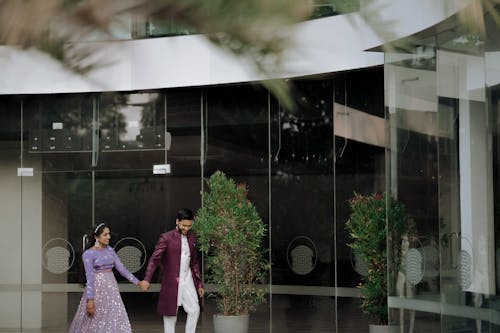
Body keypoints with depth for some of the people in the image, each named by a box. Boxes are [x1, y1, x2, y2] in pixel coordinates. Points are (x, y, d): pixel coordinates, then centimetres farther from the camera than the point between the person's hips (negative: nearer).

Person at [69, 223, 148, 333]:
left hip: (111, 287, 5)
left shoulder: (110, 250, 9)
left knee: (116, 319, -1)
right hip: (97, 288, -5)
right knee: (94, 321, 2)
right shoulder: (88, 254, -8)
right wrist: (90, 300, -19)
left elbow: (121, 268, 9)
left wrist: (137, 282, 3)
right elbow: (89, 277, -14)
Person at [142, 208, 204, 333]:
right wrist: (147, 279, -26)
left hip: (188, 280, 5)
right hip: (172, 281, -5)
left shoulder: (192, 237, 8)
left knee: (195, 310, -3)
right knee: (170, 313, 3)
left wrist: (199, 283, 15)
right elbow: (154, 259, -14)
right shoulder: (166, 238, -9)